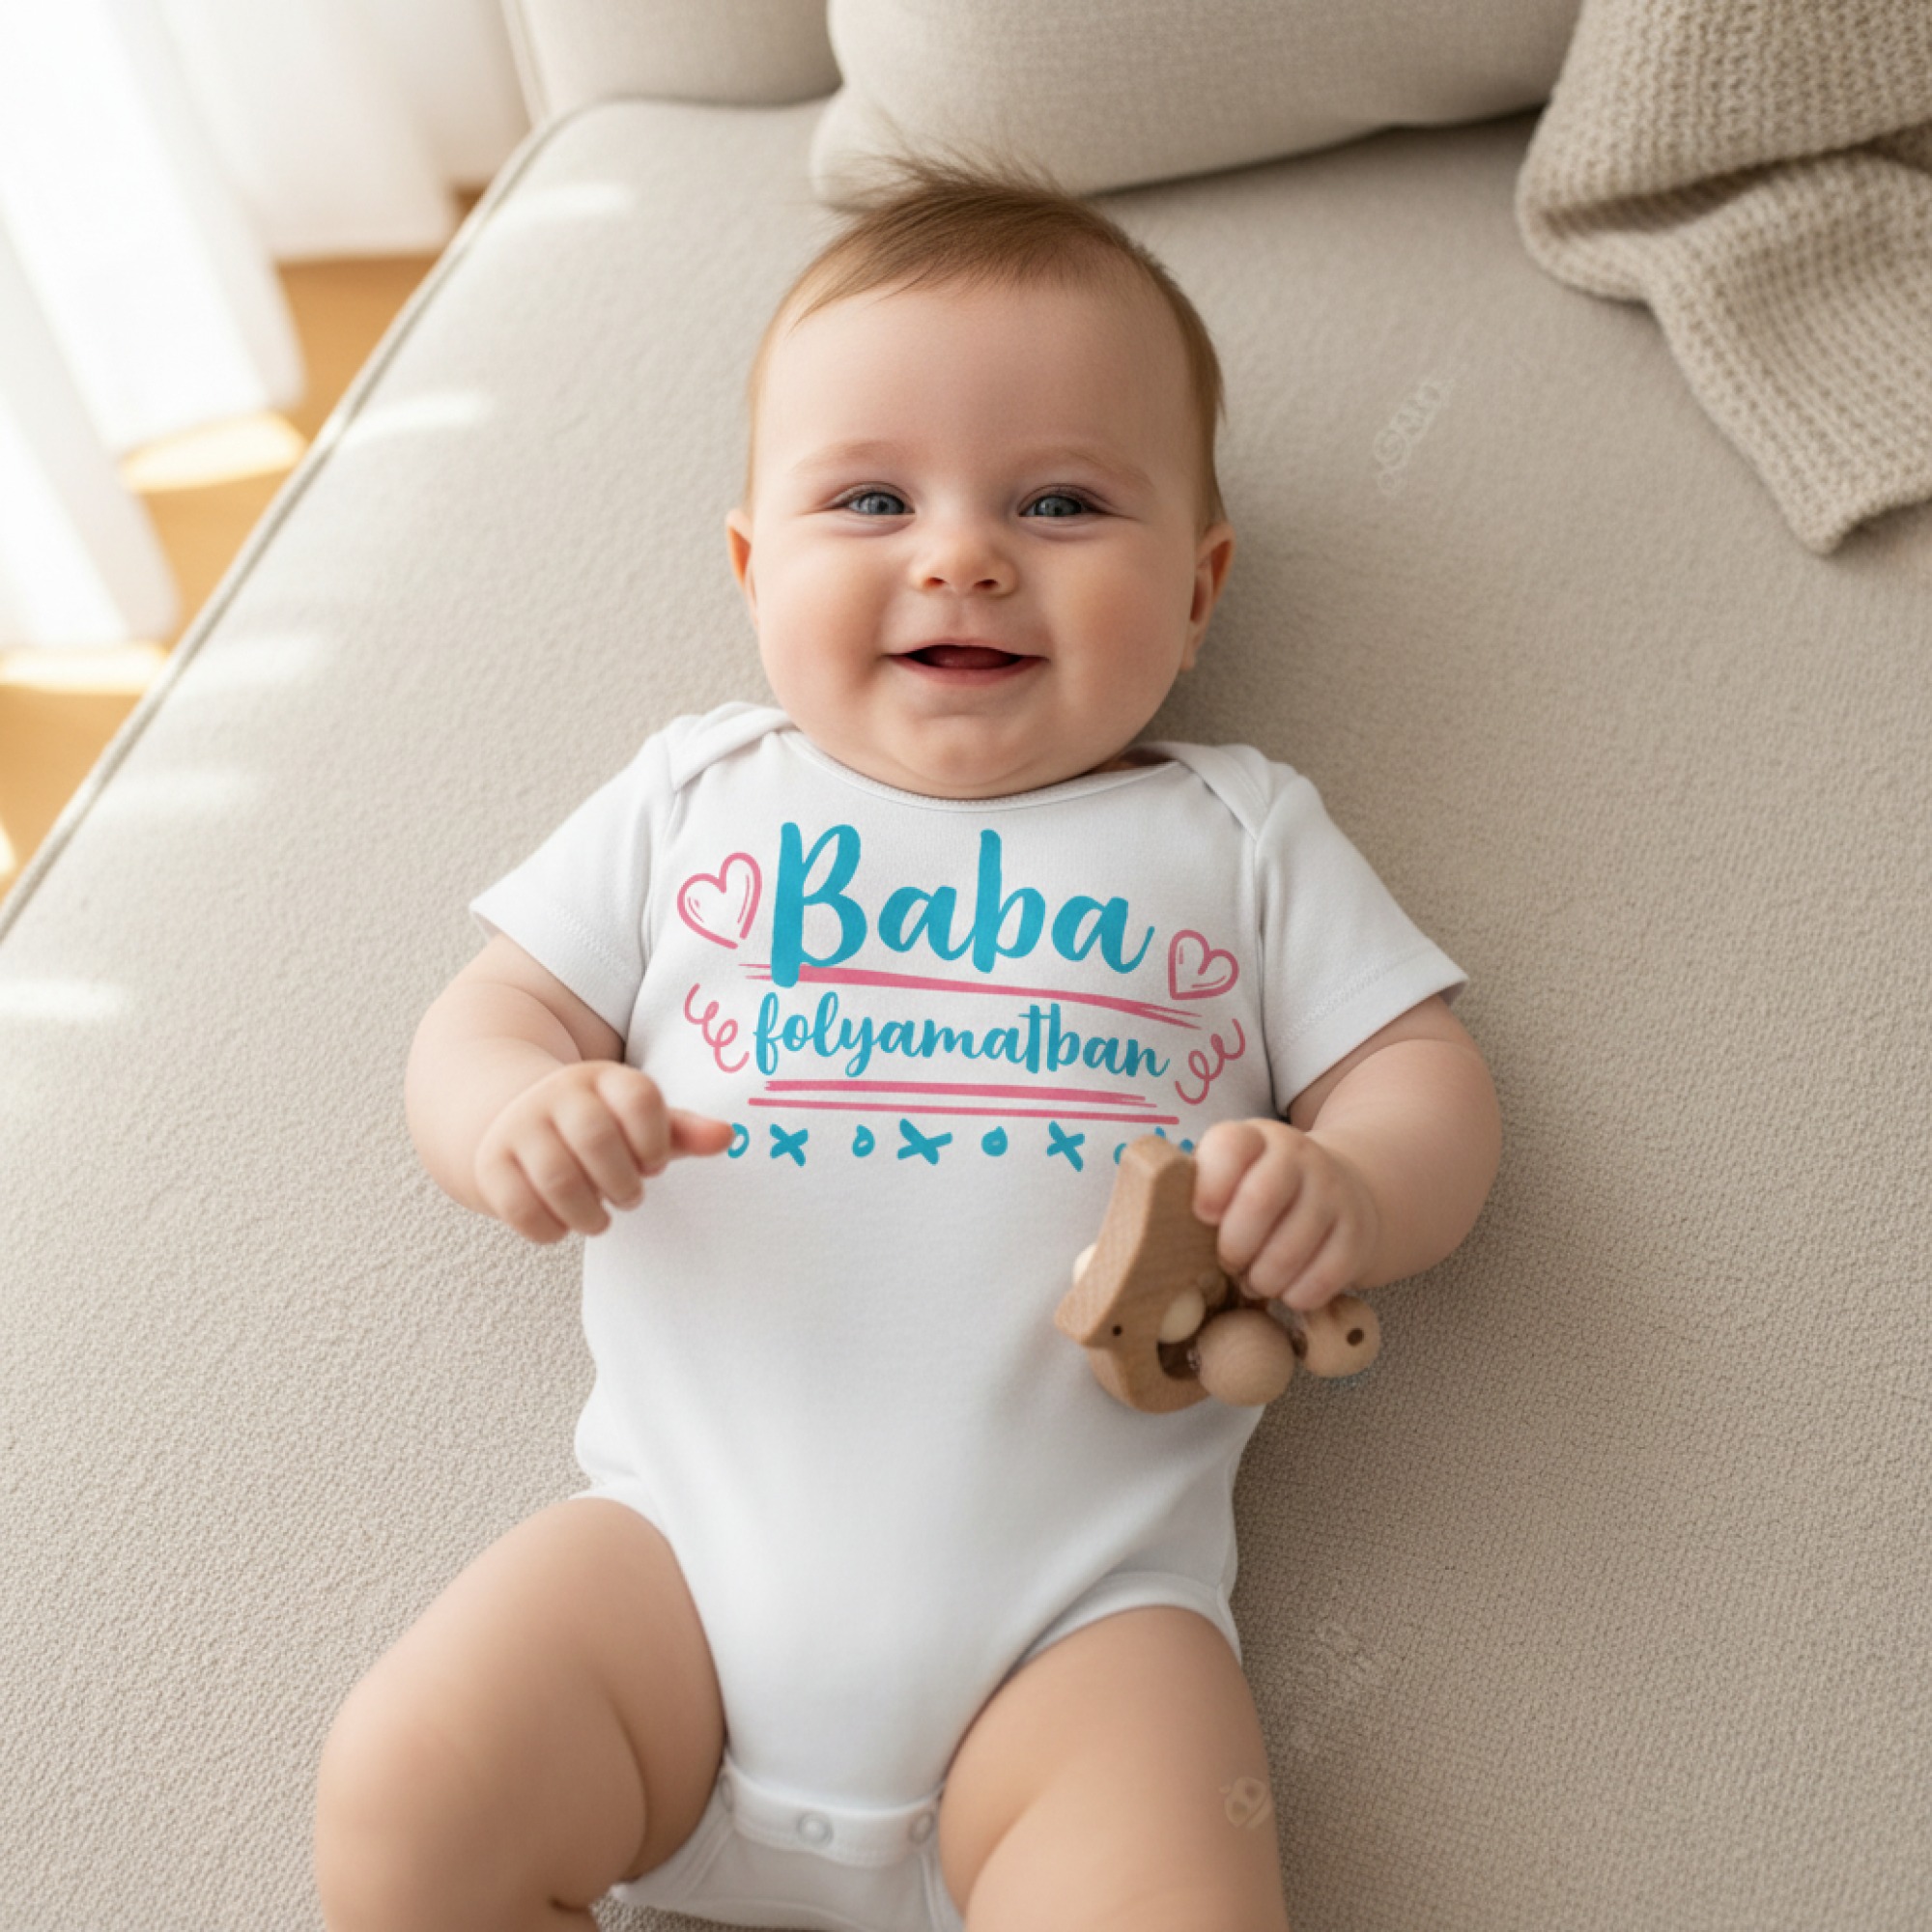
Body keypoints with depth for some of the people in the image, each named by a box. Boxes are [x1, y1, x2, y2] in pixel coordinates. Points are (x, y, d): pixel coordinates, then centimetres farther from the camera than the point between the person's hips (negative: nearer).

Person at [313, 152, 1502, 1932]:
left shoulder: (1239, 832, 11)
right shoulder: (697, 799, 14)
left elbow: (1424, 1080, 9)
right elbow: (490, 1018, 14)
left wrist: (1348, 1191, -15)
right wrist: (520, 1114, -11)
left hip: (1074, 1592, -1)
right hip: (692, 1530, 2)